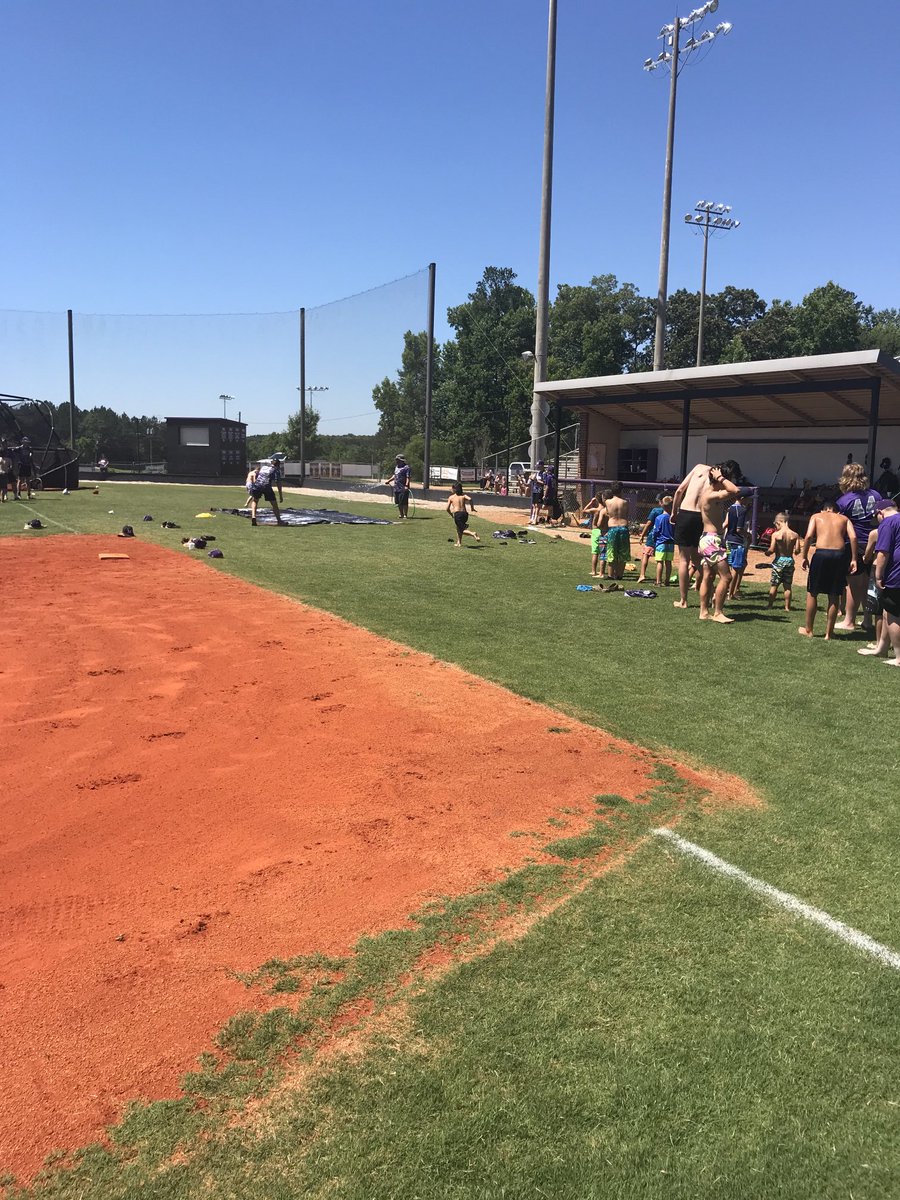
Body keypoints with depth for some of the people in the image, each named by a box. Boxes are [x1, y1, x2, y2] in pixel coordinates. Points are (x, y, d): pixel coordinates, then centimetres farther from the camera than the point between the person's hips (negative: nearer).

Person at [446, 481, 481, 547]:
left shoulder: (451, 497, 9)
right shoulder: (463, 495, 13)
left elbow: (447, 508, 6)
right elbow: (470, 499, -9)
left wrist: (451, 514, 23)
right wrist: (472, 507, 2)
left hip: (457, 514, -4)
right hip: (464, 513, 4)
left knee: (462, 530, -6)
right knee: (459, 528, 25)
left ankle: (473, 534, -33)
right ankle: (459, 543, 27)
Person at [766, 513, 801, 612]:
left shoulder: (776, 534, -12)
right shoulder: (795, 535, -4)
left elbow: (772, 550, -14)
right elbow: (797, 551, -6)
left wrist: (767, 552, 7)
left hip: (779, 560, -3)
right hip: (790, 560, 3)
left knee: (774, 585, 7)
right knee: (787, 586, 9)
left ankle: (770, 605, 11)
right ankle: (787, 607, 11)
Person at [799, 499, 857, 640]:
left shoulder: (816, 516, 15)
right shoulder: (844, 518, 19)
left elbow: (809, 536, -2)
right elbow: (853, 537, 2)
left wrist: (804, 557, 4)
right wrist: (853, 559, 3)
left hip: (821, 554, -2)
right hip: (840, 555, 2)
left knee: (812, 593, 13)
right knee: (834, 596, 12)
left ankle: (808, 630, 22)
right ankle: (829, 633, 16)